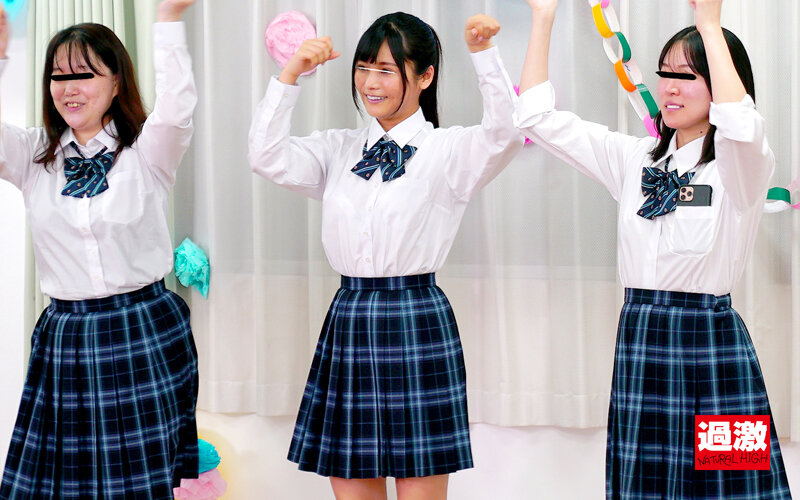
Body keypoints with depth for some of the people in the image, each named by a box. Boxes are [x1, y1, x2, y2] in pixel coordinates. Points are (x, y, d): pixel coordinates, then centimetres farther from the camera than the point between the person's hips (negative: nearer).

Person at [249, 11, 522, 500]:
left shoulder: (448, 150, -1)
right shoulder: (338, 150, 13)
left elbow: (505, 134, -18)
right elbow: (268, 157, 2)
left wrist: (484, 52, -28)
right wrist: (290, 75, -3)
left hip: (417, 327, -4)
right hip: (348, 325, 4)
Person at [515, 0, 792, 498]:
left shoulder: (743, 166, -4)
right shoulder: (634, 159, 11)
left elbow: (741, 127, -29)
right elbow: (538, 116, 8)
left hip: (709, 343, -4)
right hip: (639, 339, 5)